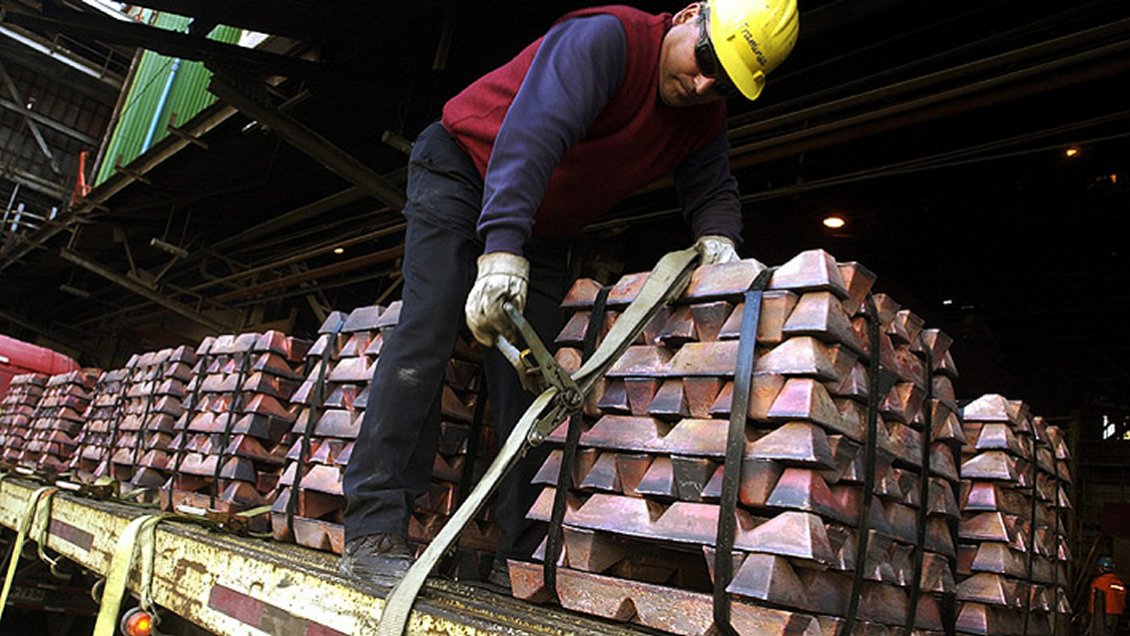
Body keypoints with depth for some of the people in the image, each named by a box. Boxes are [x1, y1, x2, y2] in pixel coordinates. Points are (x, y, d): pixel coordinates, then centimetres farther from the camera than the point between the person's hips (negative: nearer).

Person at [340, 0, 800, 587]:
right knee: (427, 332, -20)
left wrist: (716, 238, -19)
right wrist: (501, 251, -50)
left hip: (542, 231, 6)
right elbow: (535, 130, -40)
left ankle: (521, 553, -1)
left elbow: (712, 189, 6)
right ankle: (372, 529, -18)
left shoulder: (705, 117, -2)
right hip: (462, 170, -6)